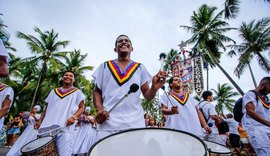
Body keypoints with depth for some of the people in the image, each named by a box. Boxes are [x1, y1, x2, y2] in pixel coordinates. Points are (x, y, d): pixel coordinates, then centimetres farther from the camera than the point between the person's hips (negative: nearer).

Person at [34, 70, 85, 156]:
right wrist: (40, 121, 13)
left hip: (65, 127, -4)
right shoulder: (54, 91, 23)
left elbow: (81, 108, 4)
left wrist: (74, 117, -13)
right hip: (47, 126, 4)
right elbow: (47, 108, 24)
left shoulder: (77, 92, 10)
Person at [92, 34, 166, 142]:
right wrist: (99, 109, -5)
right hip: (108, 124, 0)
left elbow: (147, 95, 9)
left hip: (135, 124, 1)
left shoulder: (140, 68, 11)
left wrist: (154, 88, -13)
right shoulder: (105, 66, 11)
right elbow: (97, 91, 13)